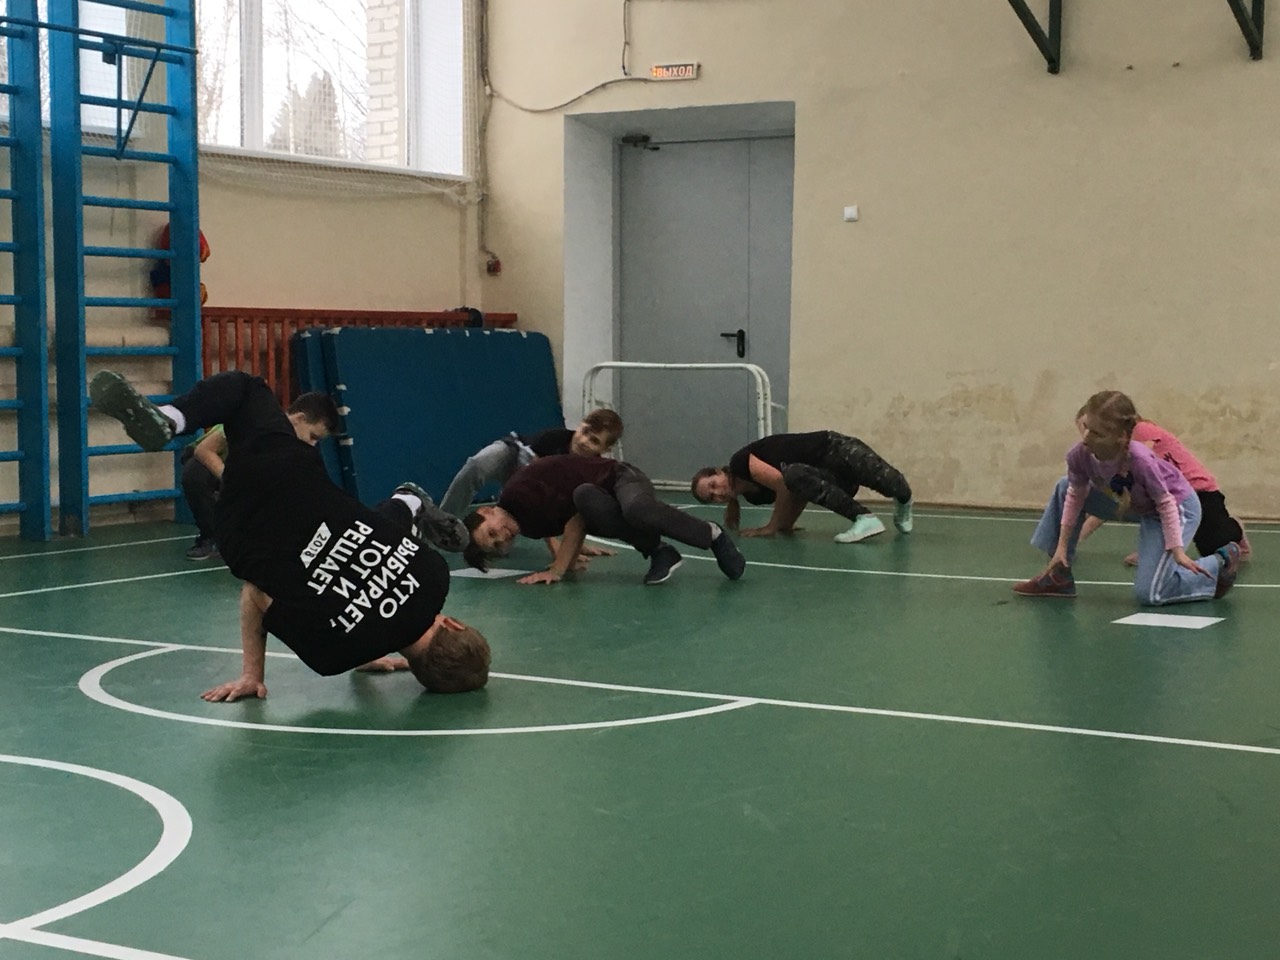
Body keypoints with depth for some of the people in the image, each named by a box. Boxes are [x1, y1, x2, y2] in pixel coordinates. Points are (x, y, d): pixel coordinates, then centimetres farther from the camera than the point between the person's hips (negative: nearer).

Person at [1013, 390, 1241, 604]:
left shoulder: (1139, 460, -39)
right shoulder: (1079, 456, -25)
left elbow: (1166, 503, -25)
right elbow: (1076, 496, -7)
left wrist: (1177, 551, -26)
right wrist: (1062, 546, -7)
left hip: (1177, 505, -7)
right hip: (1134, 505, 7)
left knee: (1148, 593, -17)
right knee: (1064, 488, -1)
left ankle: (1220, 562, 7)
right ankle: (1058, 576, 7)